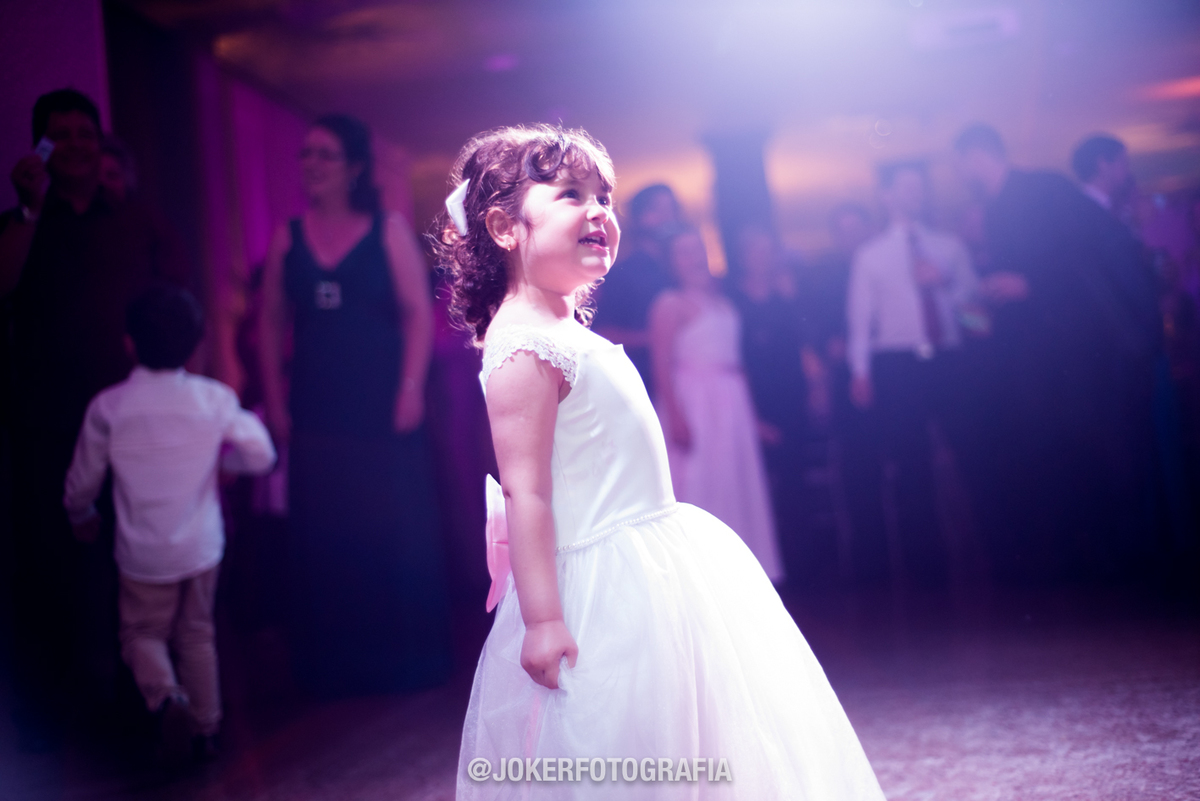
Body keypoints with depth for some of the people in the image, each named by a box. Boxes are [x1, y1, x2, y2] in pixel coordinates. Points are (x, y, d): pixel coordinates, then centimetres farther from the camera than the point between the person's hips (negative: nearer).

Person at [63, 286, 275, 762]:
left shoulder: (108, 407, -14)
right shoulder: (216, 399, -11)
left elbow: (83, 480, -3)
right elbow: (261, 456, -5)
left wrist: (81, 517, 18)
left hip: (144, 553, -2)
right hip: (202, 545, 2)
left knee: (143, 634, 16)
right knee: (197, 635, 20)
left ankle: (165, 697, -11)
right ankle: (206, 728, 26)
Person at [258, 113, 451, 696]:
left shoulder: (389, 230, 0)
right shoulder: (288, 238, 8)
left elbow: (419, 313, -3)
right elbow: (271, 323, 10)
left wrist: (411, 387, -11)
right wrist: (274, 398, 4)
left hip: (383, 411, -2)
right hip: (316, 416, 3)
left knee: (397, 532, 1)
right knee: (324, 538, 5)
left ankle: (407, 657, 15)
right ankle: (333, 664, 17)